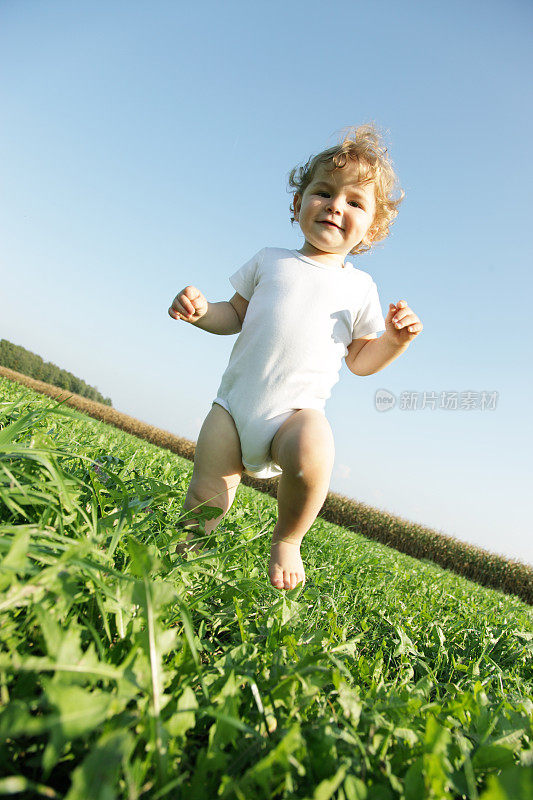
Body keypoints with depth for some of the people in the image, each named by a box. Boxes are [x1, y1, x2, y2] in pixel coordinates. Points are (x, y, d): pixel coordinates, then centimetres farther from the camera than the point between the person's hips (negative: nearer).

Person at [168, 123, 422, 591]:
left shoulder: (360, 286, 7)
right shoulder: (269, 261, 11)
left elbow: (360, 362, 9)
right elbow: (235, 316, 16)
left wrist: (394, 340, -9)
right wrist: (201, 311, -4)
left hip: (298, 409, -2)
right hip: (236, 398, 2)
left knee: (312, 457, -33)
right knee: (207, 495, -5)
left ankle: (287, 542, -4)